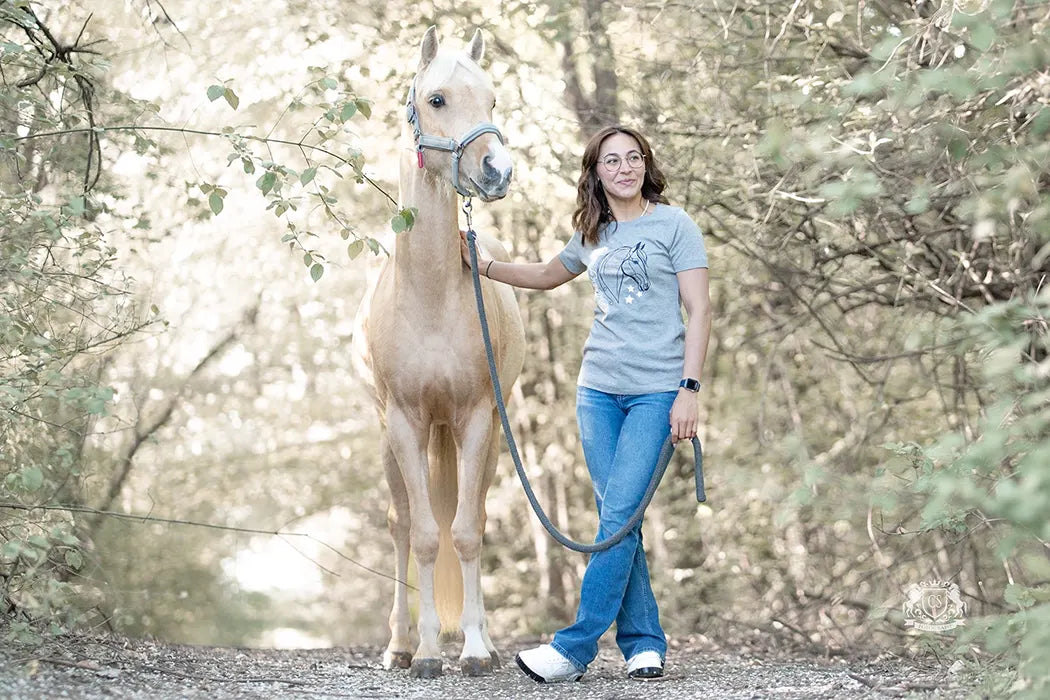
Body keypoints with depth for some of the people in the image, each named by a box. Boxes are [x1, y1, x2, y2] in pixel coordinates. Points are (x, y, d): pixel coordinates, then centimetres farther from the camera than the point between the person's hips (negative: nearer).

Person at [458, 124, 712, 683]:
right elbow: (547, 275, 33)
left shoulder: (674, 225, -2)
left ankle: (575, 647, -12)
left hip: (657, 391, -5)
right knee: (618, 520, 3)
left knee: (618, 515, -12)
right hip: (598, 390, 6)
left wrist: (690, 389, -13)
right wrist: (482, 265, 22)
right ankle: (645, 644, 10)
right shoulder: (593, 237, 13)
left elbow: (699, 311, -5)